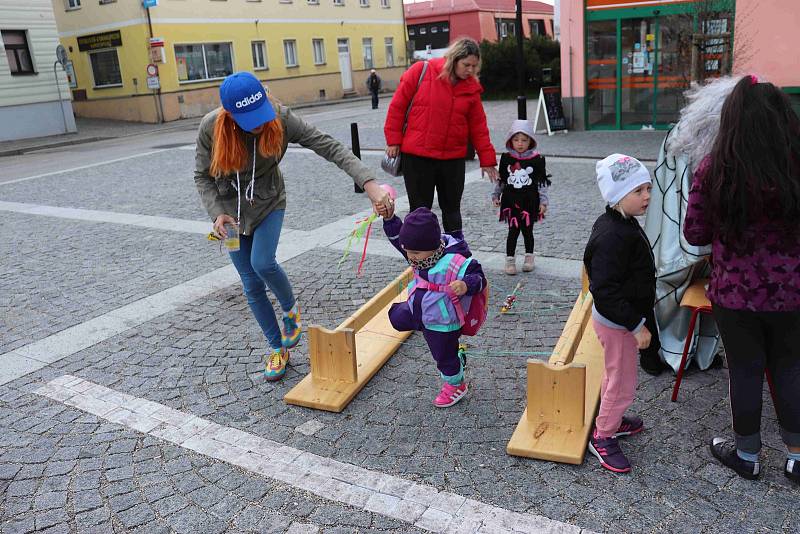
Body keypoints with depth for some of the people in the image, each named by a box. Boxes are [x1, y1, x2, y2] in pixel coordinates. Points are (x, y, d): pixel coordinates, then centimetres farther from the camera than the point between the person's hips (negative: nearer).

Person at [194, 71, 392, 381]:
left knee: (262, 263, -24)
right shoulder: (211, 128, -24)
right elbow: (202, 176, -9)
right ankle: (278, 348, 22)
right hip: (231, 211, 1)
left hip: (269, 204, -1)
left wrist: (370, 185, -44)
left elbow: (331, 148, -32)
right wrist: (217, 213, -25)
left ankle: (291, 309, 9)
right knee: (252, 285, 4)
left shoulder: (281, 120, -26)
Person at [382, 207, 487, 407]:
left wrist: (466, 285, -49)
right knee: (397, 318, 22)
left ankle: (456, 385, 44)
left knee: (444, 356, 13)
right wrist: (389, 217, -19)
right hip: (417, 310, 7)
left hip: (443, 323, -6)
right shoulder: (421, 249, -12)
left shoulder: (456, 261, -34)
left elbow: (479, 278, -28)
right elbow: (397, 235, -3)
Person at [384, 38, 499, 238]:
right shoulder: (421, 71, -6)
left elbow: (478, 127, 7)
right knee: (420, 210, 5)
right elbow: (398, 105, -3)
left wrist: (487, 159, 6)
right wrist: (393, 140, -3)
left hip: (453, 158, 3)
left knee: (452, 208, 14)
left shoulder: (471, 87, 3)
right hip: (417, 156, -3)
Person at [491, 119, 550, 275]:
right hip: (511, 201, 1)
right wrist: (496, 195, 10)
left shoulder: (537, 159, -4)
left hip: (529, 201, -1)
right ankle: (510, 260, 9)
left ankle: (529, 258, 26)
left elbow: (542, 182, -1)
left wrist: (543, 201, -4)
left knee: (527, 230, 8)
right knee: (513, 231, 0)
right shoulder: (506, 158, 0)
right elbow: (501, 179, 11)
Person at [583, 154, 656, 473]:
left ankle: (611, 419, 47)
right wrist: (636, 326, -26)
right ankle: (603, 437, 22)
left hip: (619, 318, 10)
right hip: (617, 322, -10)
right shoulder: (612, 237, -30)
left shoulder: (622, 224, 3)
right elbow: (606, 291, -31)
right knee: (623, 383, 4)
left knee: (615, 374, 27)